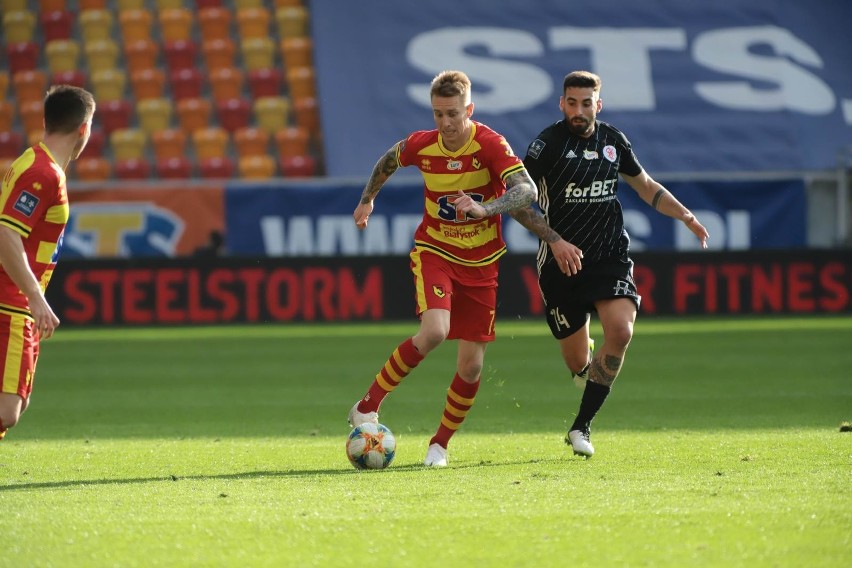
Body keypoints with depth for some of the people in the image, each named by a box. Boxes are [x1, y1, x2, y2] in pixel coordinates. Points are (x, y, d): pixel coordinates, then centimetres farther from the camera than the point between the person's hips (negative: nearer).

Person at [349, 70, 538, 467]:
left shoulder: (490, 145, -17)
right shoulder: (421, 145, -9)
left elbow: (526, 189, -31)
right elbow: (388, 161, 15)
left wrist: (484, 208, -45)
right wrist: (367, 199, 26)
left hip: (481, 262, 1)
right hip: (434, 251, -1)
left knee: (471, 365, -1)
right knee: (434, 332, -28)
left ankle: (440, 444, 20)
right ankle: (368, 406, -14)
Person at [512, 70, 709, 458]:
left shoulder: (613, 140, 7)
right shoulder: (548, 143, -7)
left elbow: (646, 186, 21)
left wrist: (685, 216, 6)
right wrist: (555, 241, -19)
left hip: (610, 255, 3)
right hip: (562, 262, -3)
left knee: (620, 330, -23)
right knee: (578, 361, 1)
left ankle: (581, 426, -12)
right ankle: (588, 366, 45)